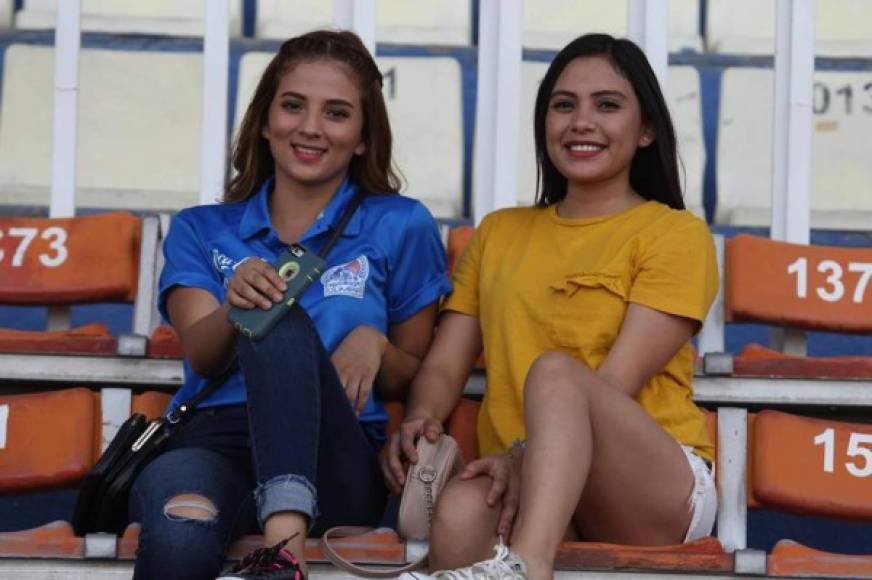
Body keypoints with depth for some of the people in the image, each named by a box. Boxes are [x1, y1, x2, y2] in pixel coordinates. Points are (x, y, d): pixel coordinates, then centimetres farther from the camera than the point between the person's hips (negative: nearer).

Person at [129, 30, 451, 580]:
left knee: (285, 325, -36)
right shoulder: (201, 230, 20)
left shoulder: (400, 225, 15)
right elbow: (201, 353, 3)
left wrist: (373, 345, -7)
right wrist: (234, 307, -21)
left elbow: (417, 380, 17)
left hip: (335, 458, 0)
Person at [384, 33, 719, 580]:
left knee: (554, 371, -36)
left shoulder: (676, 233, 6)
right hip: (525, 485, 3)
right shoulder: (499, 232, 22)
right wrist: (423, 421, -10)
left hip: (655, 490, -3)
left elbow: (617, 384, -7)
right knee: (459, 514, -36)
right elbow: (443, 366, 13)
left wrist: (531, 451, -22)